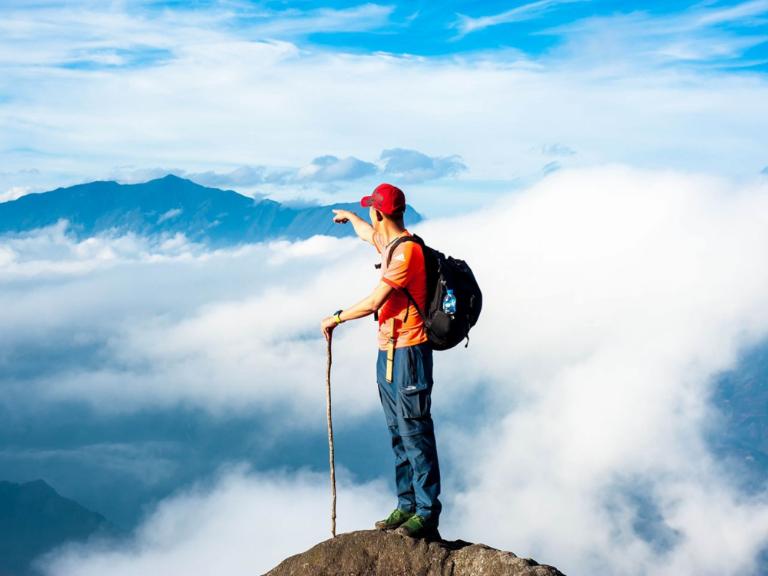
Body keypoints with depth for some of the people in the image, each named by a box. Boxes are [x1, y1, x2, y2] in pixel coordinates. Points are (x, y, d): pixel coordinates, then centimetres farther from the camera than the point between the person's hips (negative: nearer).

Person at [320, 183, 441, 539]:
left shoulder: (406, 251, -19)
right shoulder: (387, 242, 11)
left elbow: (374, 302, -19)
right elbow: (368, 233, 37)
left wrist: (337, 318, -5)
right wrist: (349, 217, 57)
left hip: (408, 353, -10)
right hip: (388, 352, 10)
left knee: (416, 435, -7)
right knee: (399, 435, 13)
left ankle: (427, 514, -5)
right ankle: (407, 506, 19)